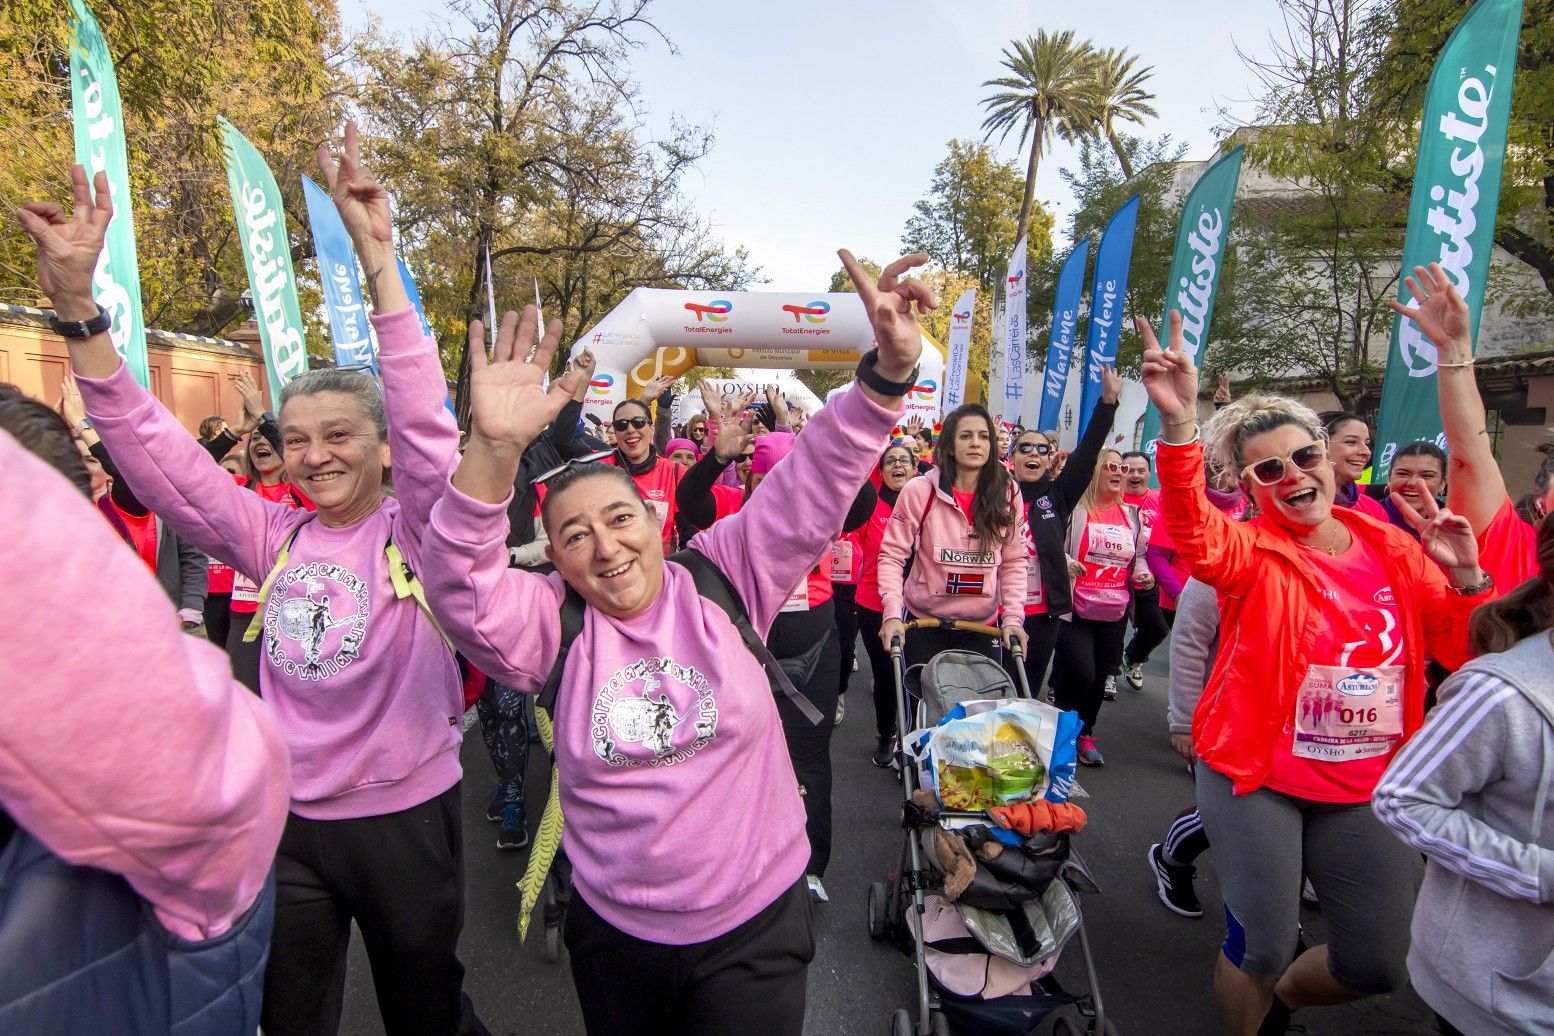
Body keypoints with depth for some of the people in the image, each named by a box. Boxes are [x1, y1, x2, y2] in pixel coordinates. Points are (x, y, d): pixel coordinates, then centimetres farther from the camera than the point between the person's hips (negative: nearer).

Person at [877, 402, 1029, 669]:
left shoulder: (1007, 493, -2)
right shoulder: (919, 491, -11)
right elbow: (892, 554, -8)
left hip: (982, 626, 2)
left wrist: (1013, 617, -7)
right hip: (923, 622, -2)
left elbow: (1014, 561, 3)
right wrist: (892, 613, -19)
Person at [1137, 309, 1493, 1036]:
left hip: (1367, 786, 5)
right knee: (1263, 947, 3)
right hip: (1256, 778, -4)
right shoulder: (1252, 554, -11)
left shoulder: (1394, 551, 3)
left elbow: (1469, 655, 7)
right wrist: (1180, 423, -51)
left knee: (1378, 963, 15)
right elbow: (1192, 536, -36)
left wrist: (1464, 579, -11)